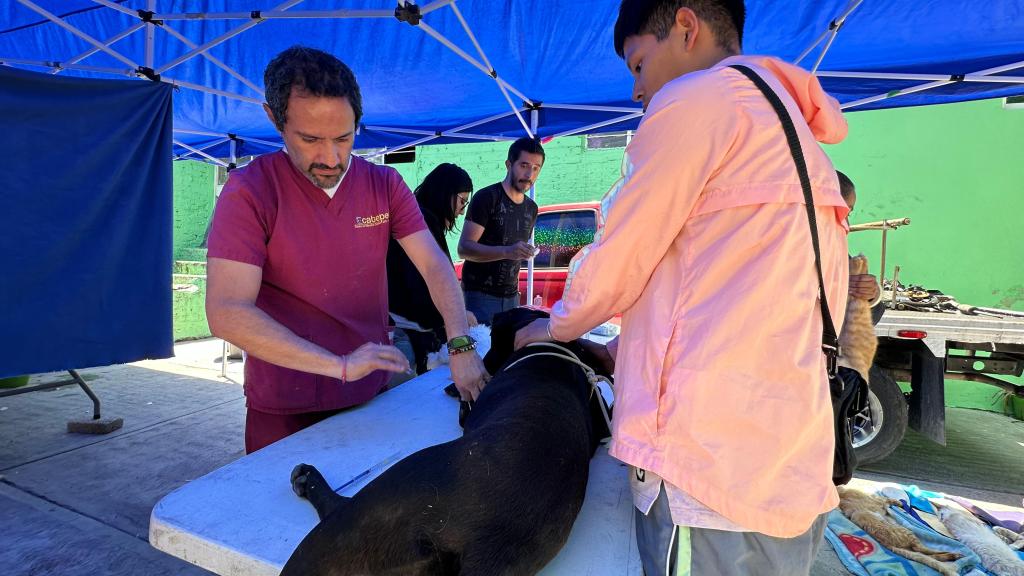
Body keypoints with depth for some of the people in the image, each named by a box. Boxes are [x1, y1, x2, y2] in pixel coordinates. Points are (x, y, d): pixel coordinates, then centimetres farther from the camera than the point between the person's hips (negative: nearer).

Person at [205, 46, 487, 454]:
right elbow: (226, 313, -23)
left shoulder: (385, 185, -3)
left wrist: (461, 346, -24)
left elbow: (435, 266, -8)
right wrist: (340, 365, -31)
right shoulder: (249, 192, -14)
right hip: (284, 412, -3)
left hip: (371, 396, 4)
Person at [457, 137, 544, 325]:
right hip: (479, 295, -6)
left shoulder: (531, 208, 13)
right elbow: (464, 248, -17)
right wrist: (506, 251, -29)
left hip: (511, 297, 6)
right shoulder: (486, 197, -8)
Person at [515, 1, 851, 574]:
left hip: (711, 472, -9)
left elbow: (613, 266, -5)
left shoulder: (697, 98, -6)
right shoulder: (802, 144, 21)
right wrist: (629, 348, 27)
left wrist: (552, 327, 14)